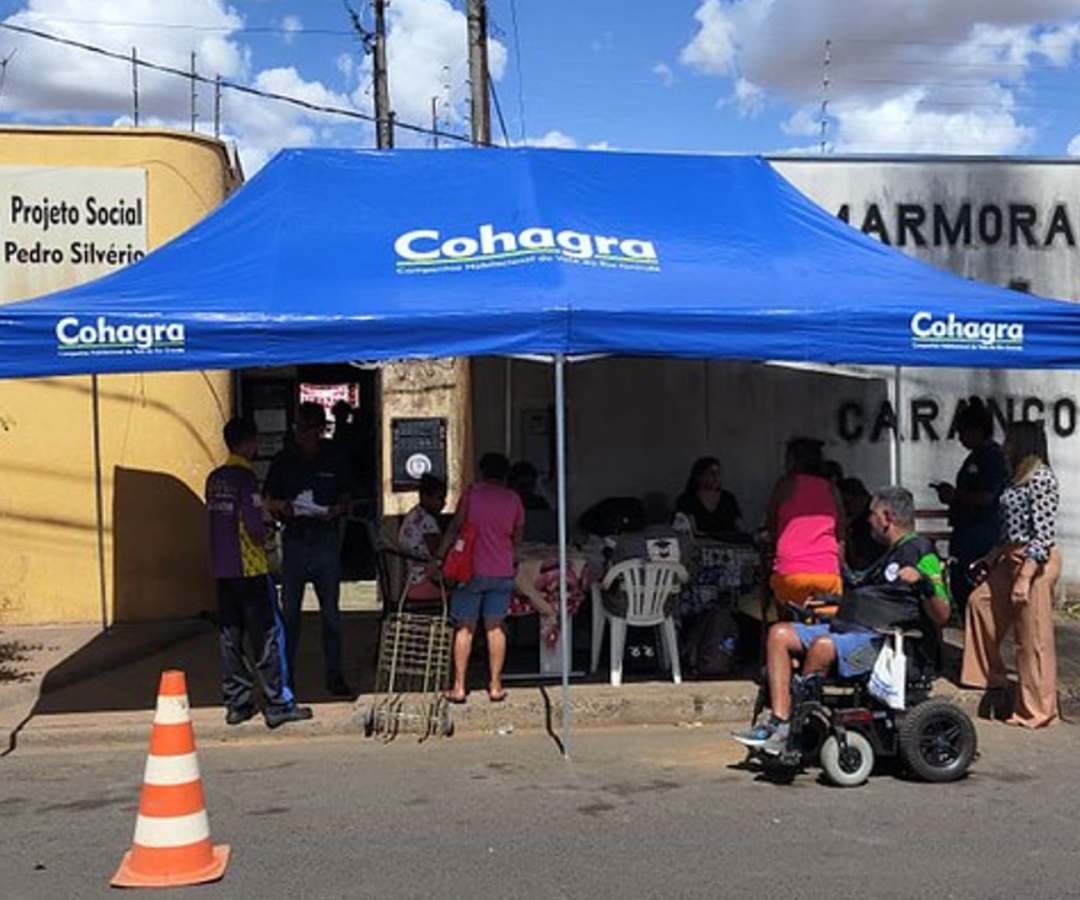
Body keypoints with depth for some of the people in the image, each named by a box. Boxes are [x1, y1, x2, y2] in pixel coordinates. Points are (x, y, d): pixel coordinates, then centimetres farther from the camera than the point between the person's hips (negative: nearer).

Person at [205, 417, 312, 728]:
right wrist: (264, 538, 2)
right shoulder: (246, 477, -14)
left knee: (231, 636, 10)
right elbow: (255, 528, -20)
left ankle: (236, 703, 14)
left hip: (221, 568, 8)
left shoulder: (214, 479, 10)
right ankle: (278, 705, 2)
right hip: (249, 568, -8)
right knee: (267, 635, -1)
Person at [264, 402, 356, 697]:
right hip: (294, 539, 0)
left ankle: (334, 675, 12)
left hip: (326, 539, 0)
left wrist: (335, 511, -10)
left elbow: (346, 500, 11)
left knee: (330, 612, 4)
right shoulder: (283, 460, 5)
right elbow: (270, 502, 10)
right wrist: (282, 507, -12)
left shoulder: (335, 460, 5)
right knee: (290, 611, 3)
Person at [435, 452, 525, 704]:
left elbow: (455, 526, -4)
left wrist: (440, 557, 0)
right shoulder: (514, 499, 4)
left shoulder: (472, 491, -2)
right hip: (503, 572, 2)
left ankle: (459, 687, 5)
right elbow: (518, 537, 11)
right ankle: (495, 686, 11)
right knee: (495, 628, 10)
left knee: (464, 628, 4)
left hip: (472, 570, -2)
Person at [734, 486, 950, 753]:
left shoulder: (921, 553, -5)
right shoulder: (892, 553, 25)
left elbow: (941, 618, -14)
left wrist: (925, 583, -29)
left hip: (885, 641, -10)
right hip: (854, 628, 10)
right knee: (780, 633, -3)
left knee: (823, 645, -36)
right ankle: (779, 720, -14)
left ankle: (791, 732, -23)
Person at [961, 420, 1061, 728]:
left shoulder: (1041, 479, -17)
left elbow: (1044, 535, -22)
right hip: (1012, 558, 10)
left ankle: (1037, 711, 9)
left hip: (1035, 562, -10)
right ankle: (987, 674, 30)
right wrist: (992, 557, 20)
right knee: (980, 601, 17)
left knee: (1033, 638, -2)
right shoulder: (1020, 477, 12)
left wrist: (1025, 577, -25)